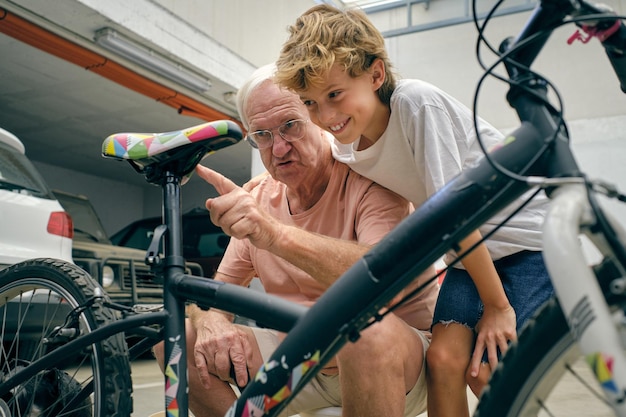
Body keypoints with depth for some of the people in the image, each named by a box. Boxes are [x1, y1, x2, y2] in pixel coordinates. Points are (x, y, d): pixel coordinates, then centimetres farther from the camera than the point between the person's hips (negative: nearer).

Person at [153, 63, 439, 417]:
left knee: (371, 331, -39)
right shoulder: (256, 200, 3)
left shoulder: (368, 182, -15)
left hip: (397, 354, -4)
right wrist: (211, 322, -19)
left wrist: (278, 235, -47)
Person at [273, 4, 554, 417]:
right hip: (471, 250, 5)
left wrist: (497, 306, -18)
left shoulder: (416, 101, -27)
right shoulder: (345, 153, -7)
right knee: (443, 356, -12)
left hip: (531, 238, -5)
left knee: (489, 375, -12)